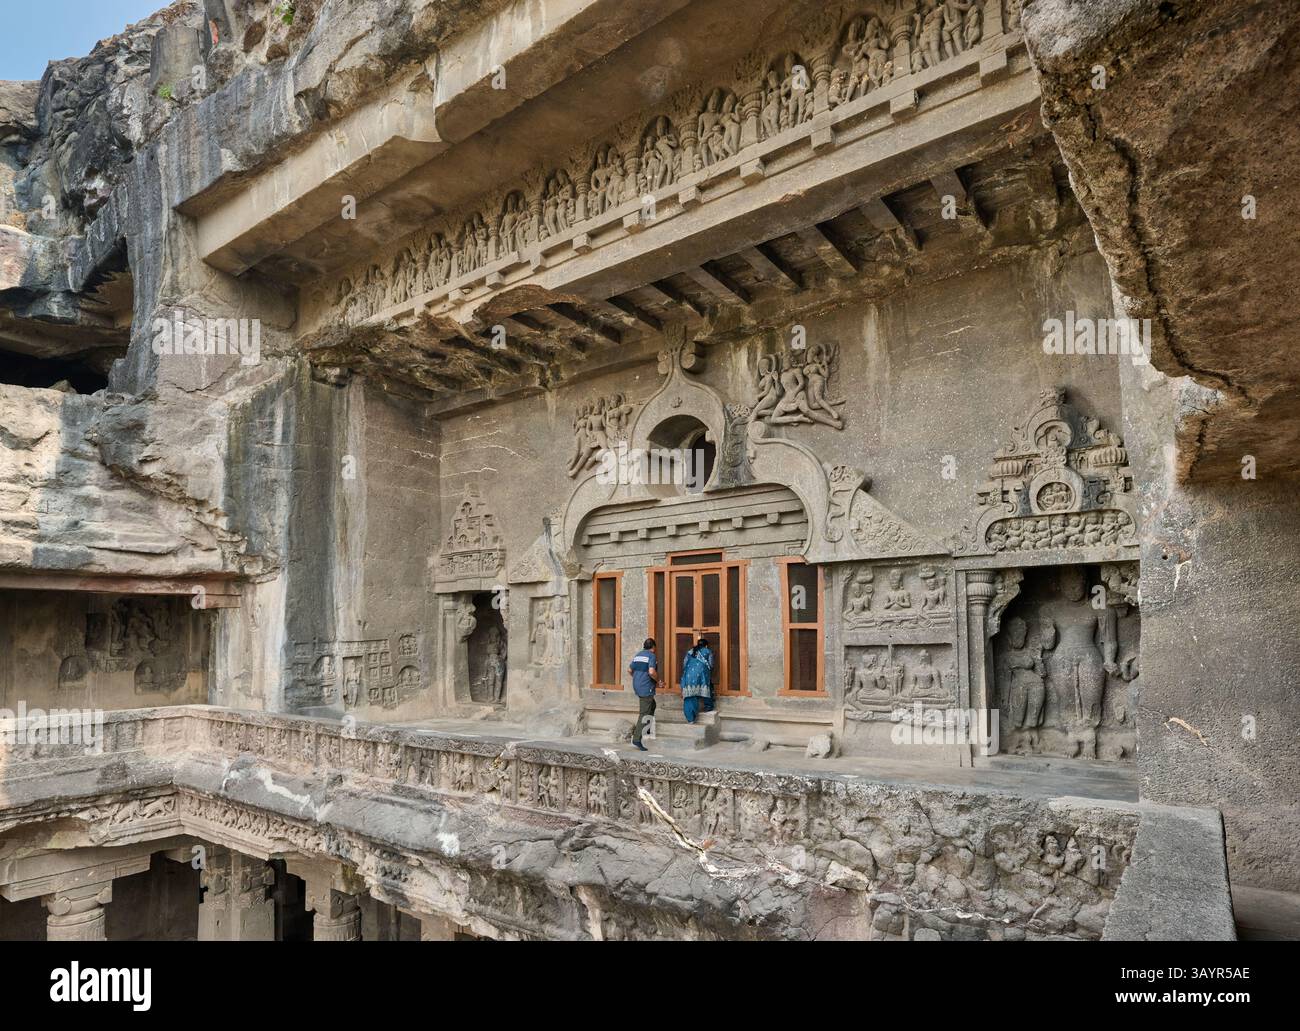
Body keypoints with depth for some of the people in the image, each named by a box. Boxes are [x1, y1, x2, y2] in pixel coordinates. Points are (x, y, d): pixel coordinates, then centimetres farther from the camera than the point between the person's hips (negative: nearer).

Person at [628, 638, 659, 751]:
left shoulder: (637, 655, 11)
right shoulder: (652, 656, -12)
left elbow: (629, 670, 17)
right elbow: (651, 672, -25)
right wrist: (658, 680, -8)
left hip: (637, 686, 8)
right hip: (646, 687, -8)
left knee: (652, 705, 25)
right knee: (644, 713, -5)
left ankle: (639, 728, 23)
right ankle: (637, 738, -8)